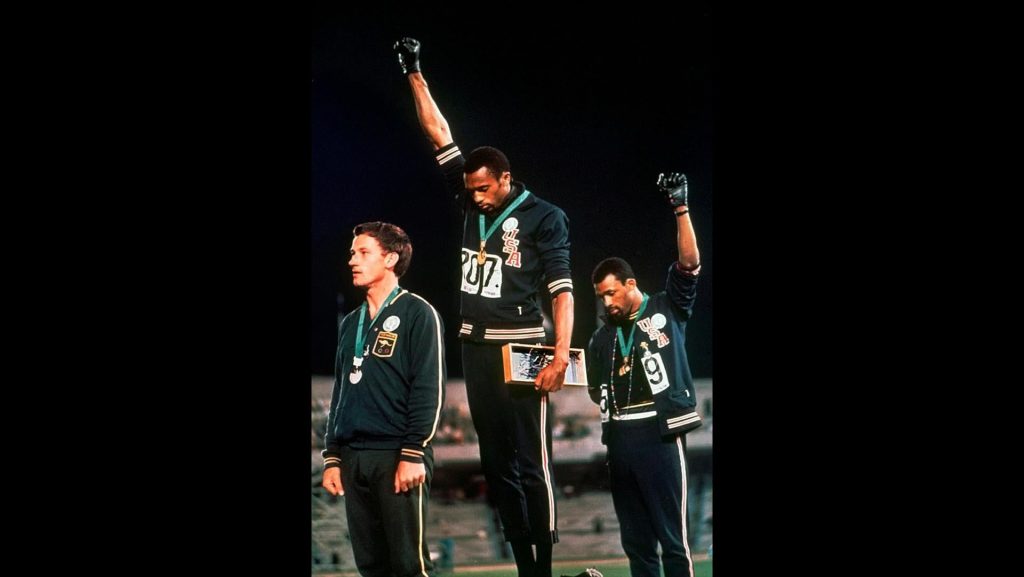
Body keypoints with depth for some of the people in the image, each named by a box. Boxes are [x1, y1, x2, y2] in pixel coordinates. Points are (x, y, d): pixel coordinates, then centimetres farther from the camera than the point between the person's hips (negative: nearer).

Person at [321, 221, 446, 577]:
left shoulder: (417, 313, -2)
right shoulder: (351, 324, 20)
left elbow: (430, 389, -9)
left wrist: (413, 454, -16)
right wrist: (332, 457, 14)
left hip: (397, 455, -7)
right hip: (353, 458, 7)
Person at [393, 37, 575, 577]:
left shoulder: (544, 217, -4)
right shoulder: (472, 203, 11)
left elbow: (561, 289, -9)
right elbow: (440, 136, 13)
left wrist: (562, 354, -20)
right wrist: (415, 75, 11)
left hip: (521, 347, -6)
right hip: (476, 347, 6)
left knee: (532, 465, -8)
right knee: (496, 464, 6)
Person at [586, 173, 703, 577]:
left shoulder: (668, 309, 3)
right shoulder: (602, 338, 17)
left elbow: (689, 263, -10)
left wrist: (680, 207, -16)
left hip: (660, 434, -6)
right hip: (620, 438, 6)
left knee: (672, 536, -7)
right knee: (635, 539, 9)